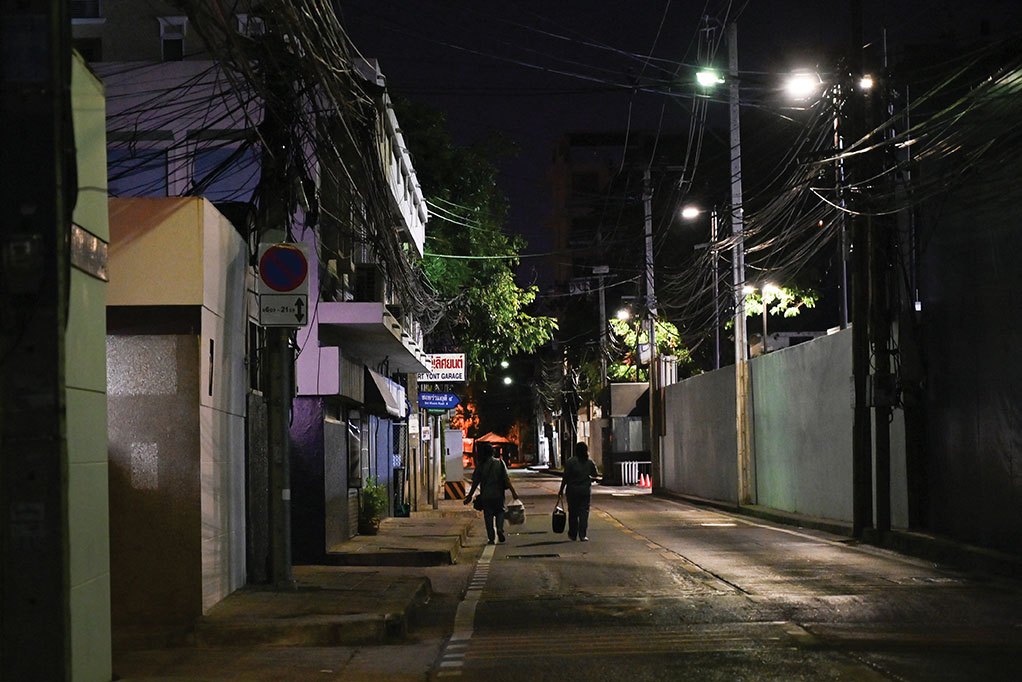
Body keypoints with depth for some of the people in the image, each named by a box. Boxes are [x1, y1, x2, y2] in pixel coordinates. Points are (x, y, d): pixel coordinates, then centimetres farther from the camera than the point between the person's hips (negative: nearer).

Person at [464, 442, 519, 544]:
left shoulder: (481, 466, -4)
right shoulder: (500, 463, -1)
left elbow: (475, 482, -3)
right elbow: (506, 479, -6)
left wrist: (470, 496, 4)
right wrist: (513, 491, -4)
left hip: (486, 495, -1)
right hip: (498, 494, 1)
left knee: (488, 515, 8)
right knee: (500, 512, 18)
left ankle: (491, 537, 5)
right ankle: (500, 529, -7)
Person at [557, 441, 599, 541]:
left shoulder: (570, 462, -7)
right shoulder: (590, 462, 0)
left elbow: (565, 477, -9)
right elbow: (596, 475, 7)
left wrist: (561, 490, -2)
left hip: (572, 491, -1)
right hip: (585, 491, 1)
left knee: (573, 512, 9)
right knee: (584, 511, 3)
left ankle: (573, 534, 15)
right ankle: (583, 535, -3)